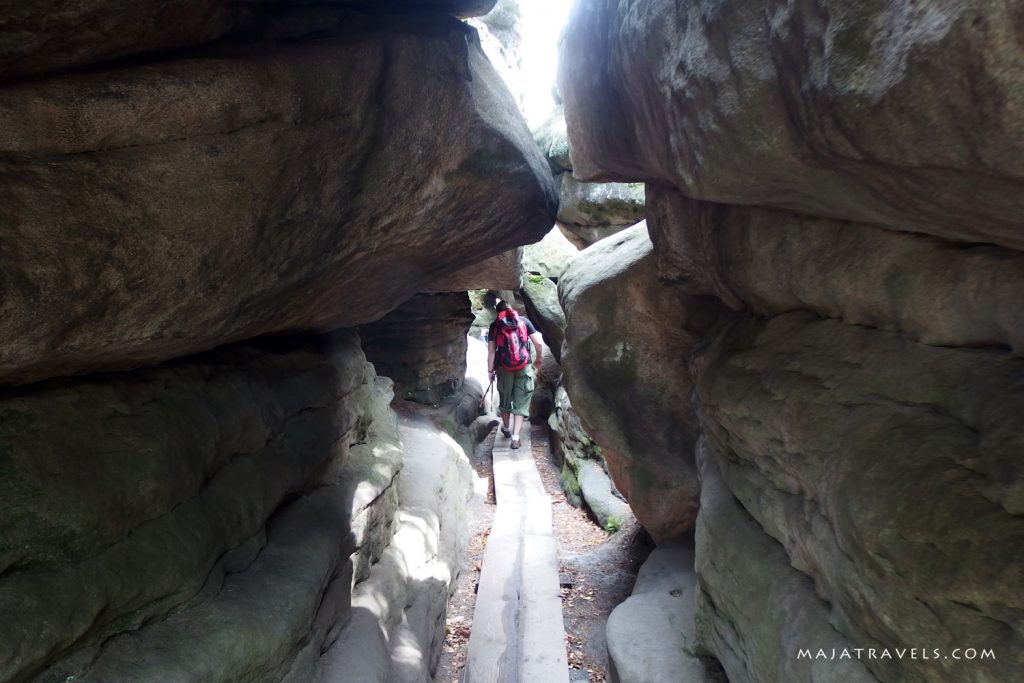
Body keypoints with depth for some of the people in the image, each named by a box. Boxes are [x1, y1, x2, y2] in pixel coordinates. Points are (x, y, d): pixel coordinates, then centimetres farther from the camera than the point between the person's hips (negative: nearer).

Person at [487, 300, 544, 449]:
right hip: (524, 368, 0)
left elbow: (491, 351, -4)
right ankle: (515, 438, -2)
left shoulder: (494, 325, 3)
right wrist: (538, 360, 13)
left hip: (504, 368, 1)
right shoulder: (524, 321, 4)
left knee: (505, 399, 20)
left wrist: (490, 370, 4)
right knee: (521, 402, 5)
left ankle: (506, 428, 40)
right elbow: (539, 343, -1)